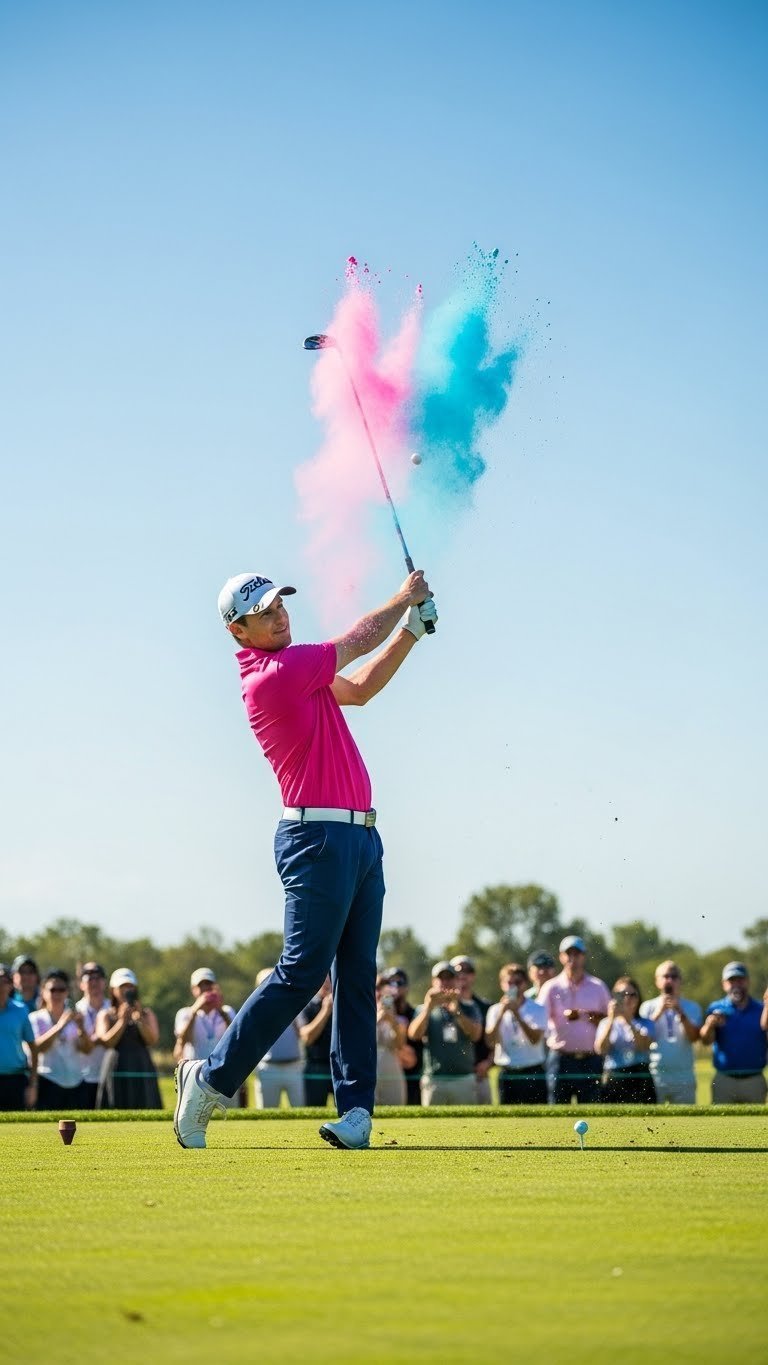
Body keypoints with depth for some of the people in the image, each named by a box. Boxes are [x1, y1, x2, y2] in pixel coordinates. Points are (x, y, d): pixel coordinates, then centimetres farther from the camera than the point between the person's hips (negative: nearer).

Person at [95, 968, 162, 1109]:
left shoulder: (147, 1014, 14)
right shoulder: (106, 1015, 11)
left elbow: (153, 1041, 0)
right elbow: (106, 1042, -6)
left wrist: (139, 1019, -10)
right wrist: (122, 1020, -11)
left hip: (142, 1072, 1)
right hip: (116, 1071, -1)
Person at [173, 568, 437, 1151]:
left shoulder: (297, 669, 15)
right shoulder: (279, 672, -14)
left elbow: (359, 687, 26)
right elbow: (359, 641, -4)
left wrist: (413, 627, 17)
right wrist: (404, 598, 13)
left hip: (361, 837, 10)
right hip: (319, 836, -10)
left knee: (358, 977, 4)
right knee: (302, 973, -9)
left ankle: (356, 1108, 3)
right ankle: (211, 1080, 1)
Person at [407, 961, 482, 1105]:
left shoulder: (468, 1008, 12)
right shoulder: (424, 1010, 12)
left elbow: (475, 1034, -5)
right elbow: (414, 1034, -7)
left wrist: (456, 1011, -17)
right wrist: (428, 1007, -17)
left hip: (464, 1080, 0)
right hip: (434, 1080, 0)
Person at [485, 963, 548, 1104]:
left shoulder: (537, 1009, 2)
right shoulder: (495, 1010, 8)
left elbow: (535, 1039, -13)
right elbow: (491, 1042, -4)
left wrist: (517, 1013, -16)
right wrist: (501, 1013, -11)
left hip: (533, 1074, -2)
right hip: (507, 1075, 2)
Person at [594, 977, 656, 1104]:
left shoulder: (646, 1024, 12)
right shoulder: (606, 1023, 12)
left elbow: (645, 1046, -8)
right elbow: (600, 1049, -5)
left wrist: (628, 1021, -15)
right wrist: (611, 1019, -12)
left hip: (640, 1081, 0)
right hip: (613, 1080, 0)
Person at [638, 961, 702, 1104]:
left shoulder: (691, 1007, 8)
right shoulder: (648, 1007, 9)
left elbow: (694, 1037, -6)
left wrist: (680, 1013, -18)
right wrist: (659, 1012, -12)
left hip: (684, 1079, 0)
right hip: (654, 1076, 0)